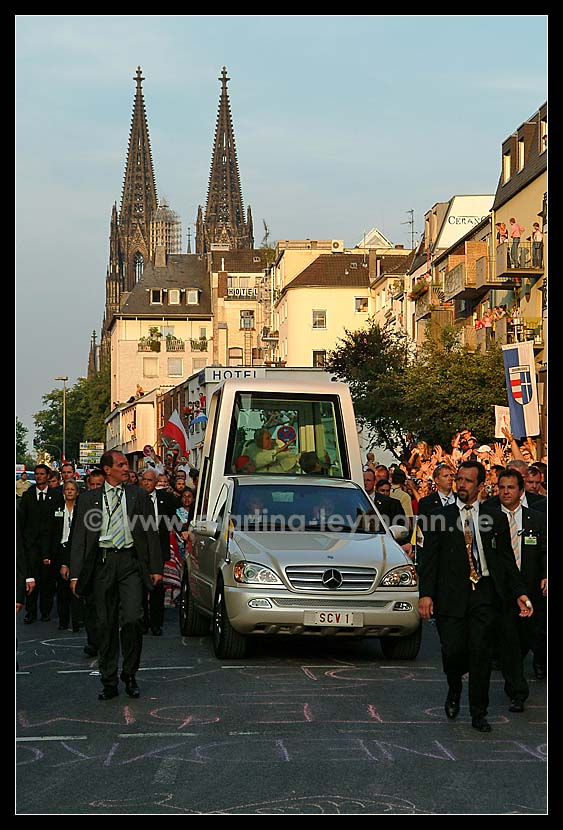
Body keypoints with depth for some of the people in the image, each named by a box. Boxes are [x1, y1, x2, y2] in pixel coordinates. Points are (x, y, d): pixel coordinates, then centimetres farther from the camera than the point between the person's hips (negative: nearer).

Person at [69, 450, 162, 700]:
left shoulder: (138, 495, 8)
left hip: (131, 562, -1)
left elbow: (151, 532, 9)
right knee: (106, 624, 5)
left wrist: (156, 567, 1)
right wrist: (75, 574, -2)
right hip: (102, 563, 1)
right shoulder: (89, 499, 8)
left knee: (131, 619, -12)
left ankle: (130, 674, 8)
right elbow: (79, 538, 6)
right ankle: (109, 682, 14)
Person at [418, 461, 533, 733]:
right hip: (451, 595, -1)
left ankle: (478, 713, 12)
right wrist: (426, 594, -7)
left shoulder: (496, 518, 10)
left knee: (481, 654, -1)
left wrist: (519, 593, 2)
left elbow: (507, 560, 11)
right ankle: (454, 690, 28)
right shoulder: (440, 516, 6)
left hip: (484, 595, 1)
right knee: (453, 650, -6)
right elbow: (429, 558, 3)